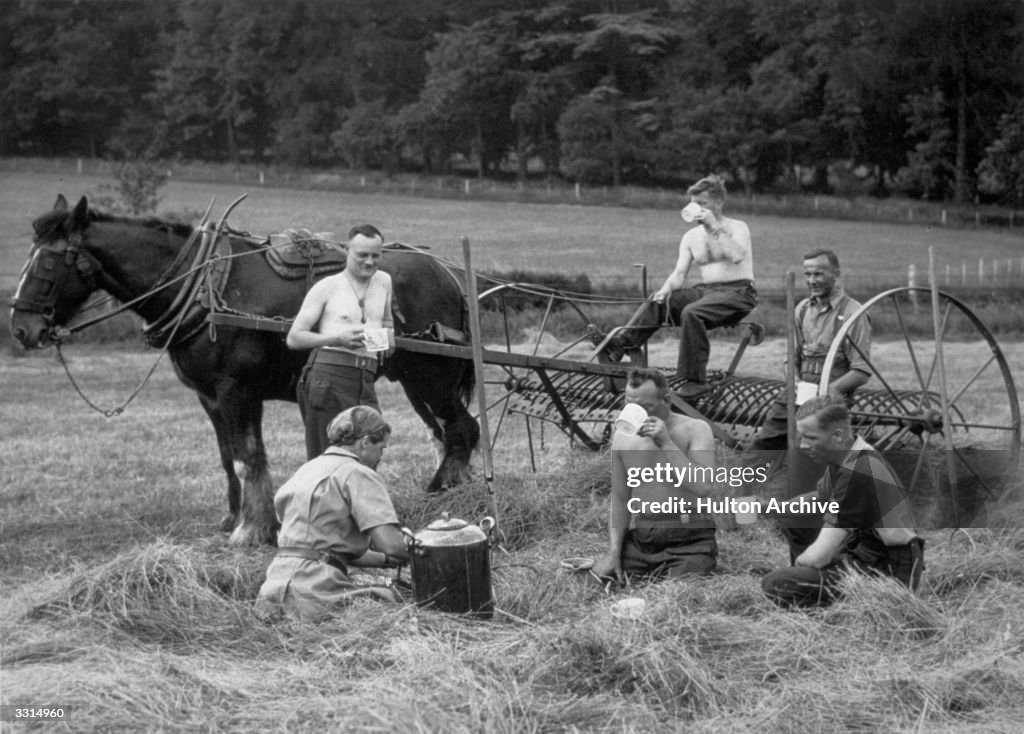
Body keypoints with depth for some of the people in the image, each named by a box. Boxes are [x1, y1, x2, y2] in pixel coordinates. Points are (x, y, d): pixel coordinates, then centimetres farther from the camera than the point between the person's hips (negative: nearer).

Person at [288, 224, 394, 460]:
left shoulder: (383, 282, 17)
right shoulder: (326, 287, 4)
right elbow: (293, 338, 0)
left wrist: (388, 334, 11)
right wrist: (338, 339, -14)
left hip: (365, 382, 4)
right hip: (328, 375, -4)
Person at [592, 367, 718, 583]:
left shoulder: (695, 430, -7)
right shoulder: (623, 437, 6)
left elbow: (703, 486, -22)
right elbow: (619, 501, 11)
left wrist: (667, 443, -22)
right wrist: (613, 553, 1)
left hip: (687, 541, -4)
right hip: (639, 538, 4)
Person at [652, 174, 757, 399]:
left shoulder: (737, 228, -1)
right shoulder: (691, 237, 14)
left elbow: (737, 256, -23)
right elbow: (679, 273, 5)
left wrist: (715, 228, -20)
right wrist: (666, 289, -17)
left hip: (738, 291, -6)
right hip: (704, 290, 6)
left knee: (691, 312, -34)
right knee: (657, 303, -18)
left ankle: (695, 379, -31)